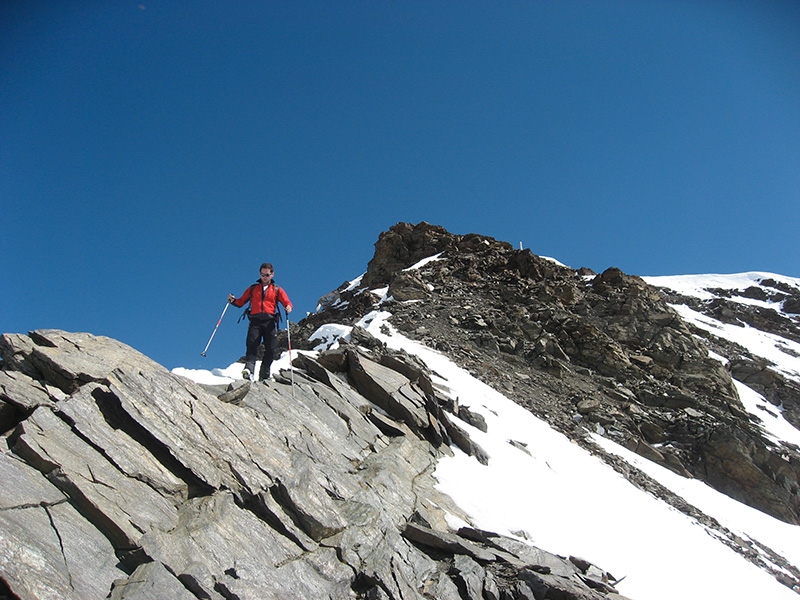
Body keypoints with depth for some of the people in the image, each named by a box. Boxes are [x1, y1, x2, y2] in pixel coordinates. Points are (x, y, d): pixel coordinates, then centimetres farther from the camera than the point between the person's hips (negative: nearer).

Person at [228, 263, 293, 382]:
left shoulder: (277, 290, 18)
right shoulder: (253, 288, 22)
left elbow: (287, 303, 9)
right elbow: (241, 302, 20)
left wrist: (288, 308, -14)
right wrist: (233, 300, -1)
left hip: (270, 322, 0)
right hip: (255, 321, 0)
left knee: (270, 349, -6)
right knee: (252, 345, -18)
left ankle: (264, 376, 0)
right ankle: (249, 369, -31)